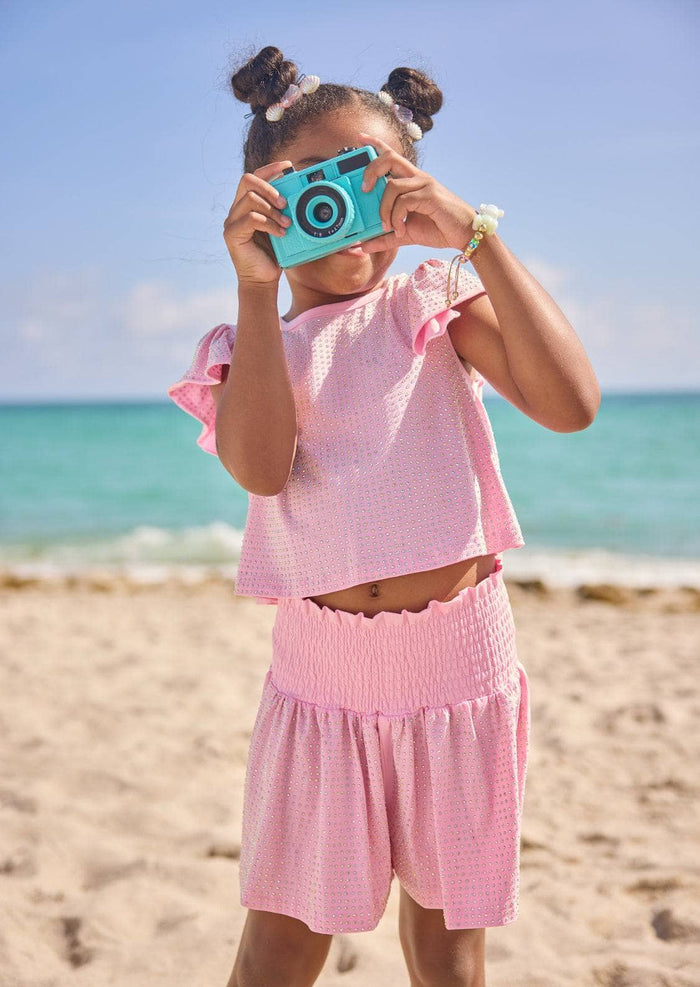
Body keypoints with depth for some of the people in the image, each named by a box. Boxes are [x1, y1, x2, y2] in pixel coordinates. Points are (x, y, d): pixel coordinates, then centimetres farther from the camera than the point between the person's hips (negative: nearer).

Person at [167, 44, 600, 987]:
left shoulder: (435, 303, 1)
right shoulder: (252, 344, 5)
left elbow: (571, 404, -16)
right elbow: (261, 466, -16)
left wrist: (478, 236, -19)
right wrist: (258, 288, -19)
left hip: (459, 659, 0)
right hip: (322, 670, 1)